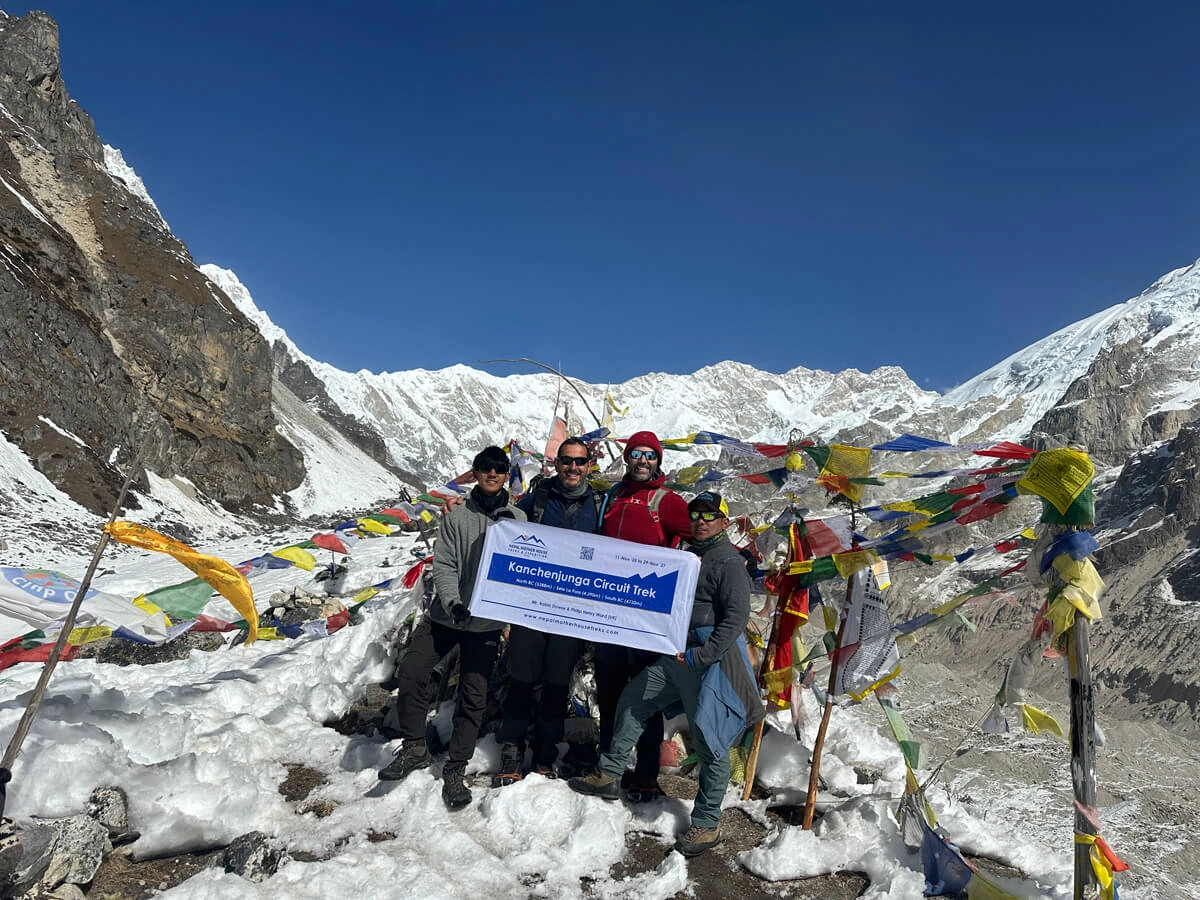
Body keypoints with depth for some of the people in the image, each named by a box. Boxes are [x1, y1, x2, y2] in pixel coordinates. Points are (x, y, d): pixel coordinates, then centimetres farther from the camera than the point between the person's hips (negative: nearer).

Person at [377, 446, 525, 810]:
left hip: (487, 621, 0)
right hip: (446, 614, 0)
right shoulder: (457, 515, -1)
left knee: (473, 695, 3)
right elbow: (443, 564, -5)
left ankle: (455, 770, 18)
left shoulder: (517, 518, 2)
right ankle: (414, 747, 11)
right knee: (410, 670, -10)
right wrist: (453, 603, -19)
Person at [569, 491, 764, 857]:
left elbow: (736, 617, -19)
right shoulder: (688, 556, 16)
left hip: (713, 658, -9)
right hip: (679, 653, 9)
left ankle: (707, 824, 10)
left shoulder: (729, 563, -11)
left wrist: (700, 655, -21)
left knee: (710, 738, -3)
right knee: (633, 697, 11)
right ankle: (609, 776, 23)